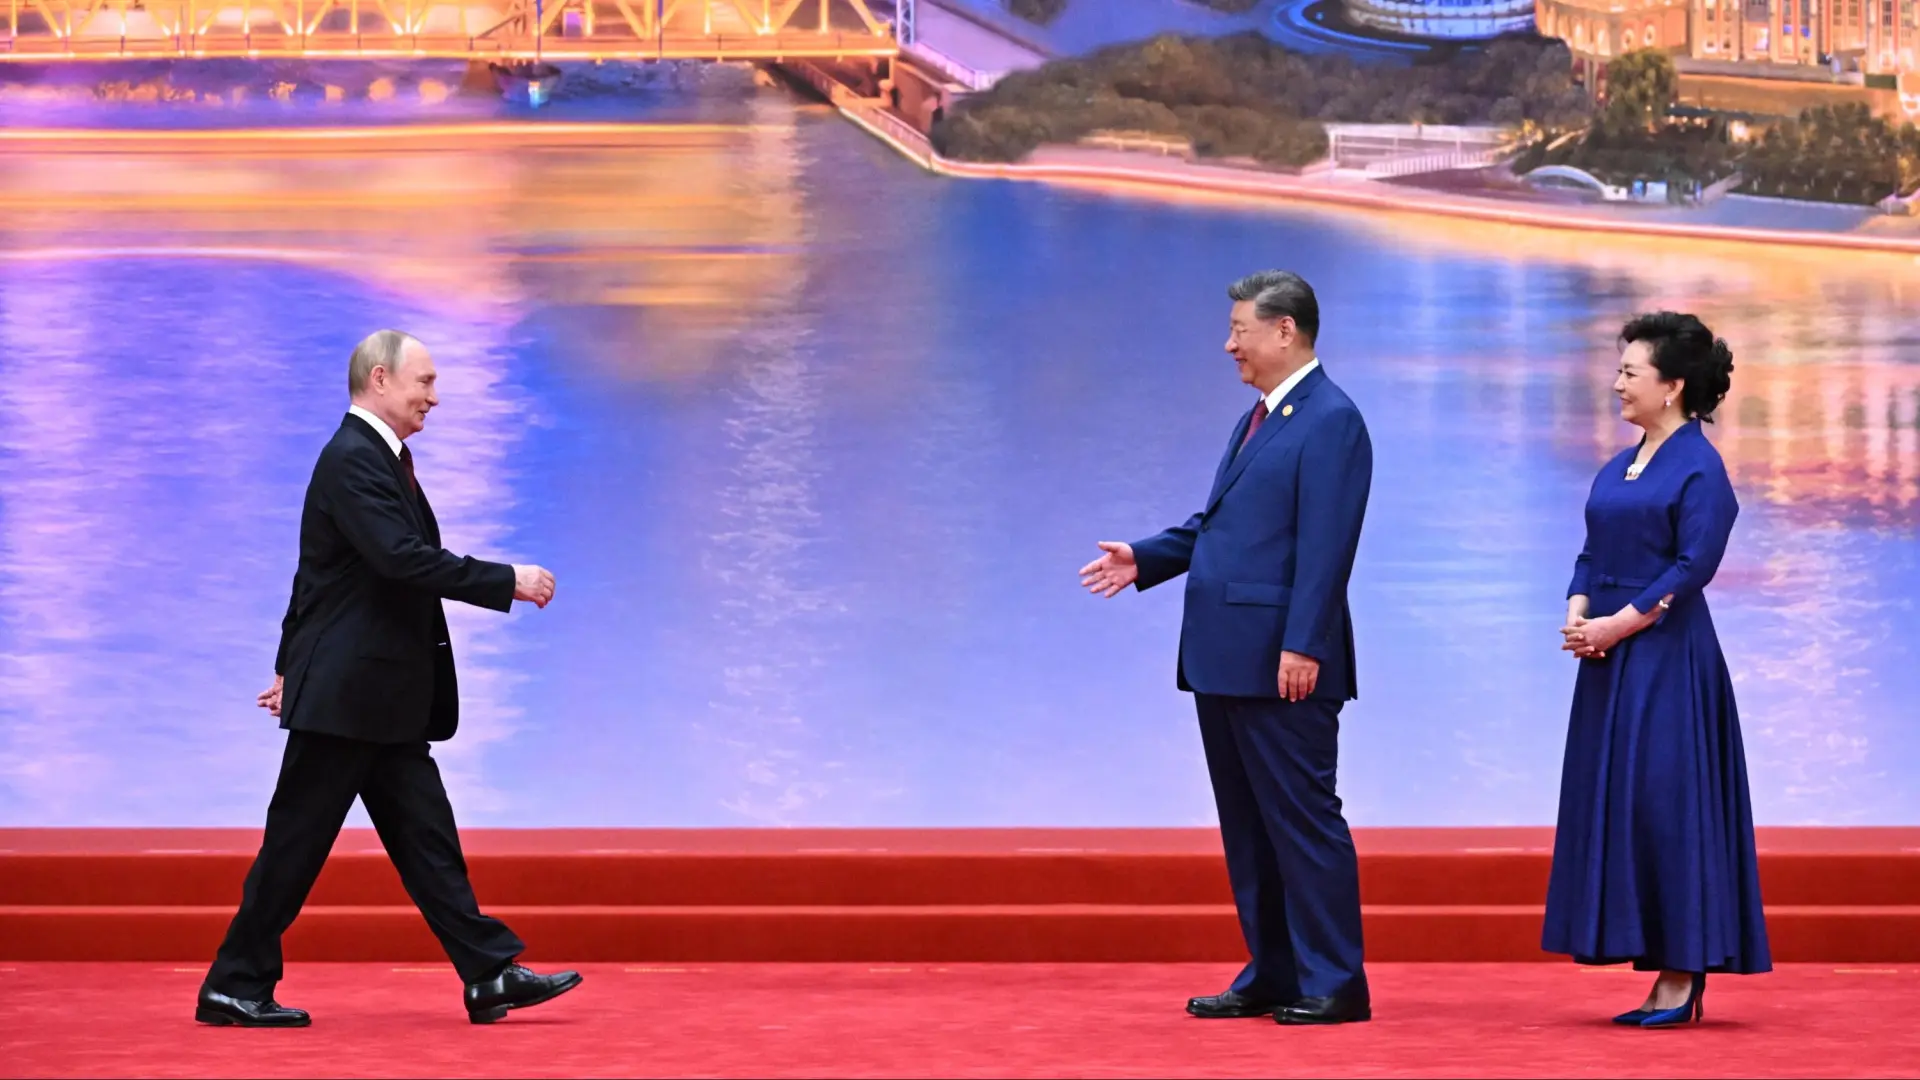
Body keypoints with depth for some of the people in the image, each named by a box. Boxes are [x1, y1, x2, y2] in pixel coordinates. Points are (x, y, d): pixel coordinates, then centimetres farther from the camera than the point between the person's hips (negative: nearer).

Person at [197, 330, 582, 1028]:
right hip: (345, 693, -10)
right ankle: (234, 987, 6)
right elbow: (405, 560, -27)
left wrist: (293, 666, 28)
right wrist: (509, 582, -23)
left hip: (385, 697, 10)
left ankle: (490, 974, 6)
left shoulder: (378, 458, 16)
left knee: (425, 836, 7)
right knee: (296, 844, -2)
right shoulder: (352, 460, -16)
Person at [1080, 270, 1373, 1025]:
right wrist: (1145, 559, 11)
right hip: (1225, 659, 10)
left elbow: (1325, 546, -18)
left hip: (1281, 665, -10)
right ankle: (1270, 976, 19)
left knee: (1302, 818, -5)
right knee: (1246, 824, 12)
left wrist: (1302, 647, -23)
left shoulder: (1330, 421, -11)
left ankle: (1335, 985, 0)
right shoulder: (1259, 418, 19)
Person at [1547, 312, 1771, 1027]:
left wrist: (1615, 625, -17)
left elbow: (1692, 567, -16)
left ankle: (1683, 976, -2)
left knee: (1664, 801, -8)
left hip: (1666, 657, -8)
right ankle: (1664, 972, 11)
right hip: (1609, 660, 9)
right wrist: (1578, 612, -4)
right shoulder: (1619, 467, 16)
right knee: (1612, 800, 6)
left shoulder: (1700, 468, -9)